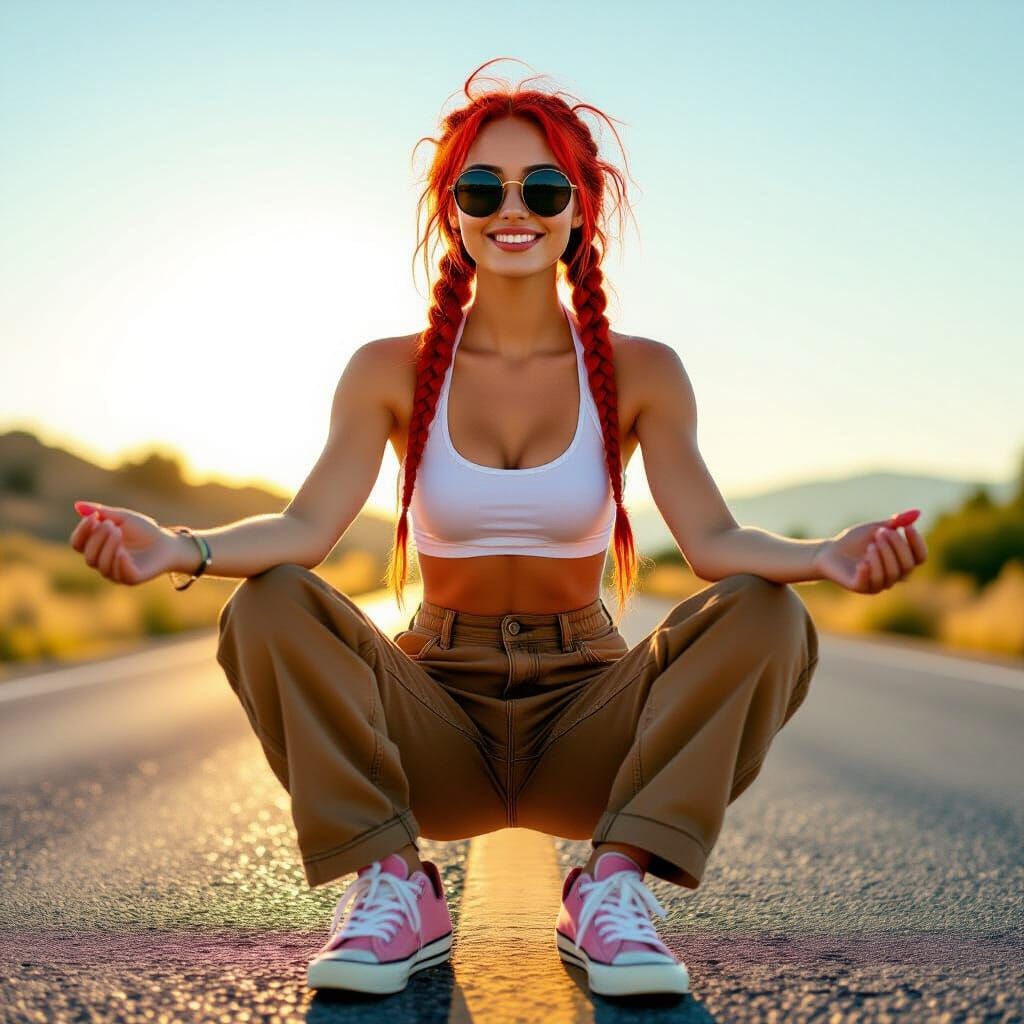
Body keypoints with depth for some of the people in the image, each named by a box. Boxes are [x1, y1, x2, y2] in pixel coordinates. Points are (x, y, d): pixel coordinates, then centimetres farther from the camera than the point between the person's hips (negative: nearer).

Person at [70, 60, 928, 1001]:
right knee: (269, 608, -24)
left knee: (767, 617, -24)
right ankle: (391, 888, -21)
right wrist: (177, 549, -31)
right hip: (438, 726, 0)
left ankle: (614, 884, -23)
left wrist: (823, 557, -32)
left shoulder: (638, 374, 1)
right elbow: (306, 528, -11)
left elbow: (712, 540, -11)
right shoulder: (393, 372, 1)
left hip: (586, 723, 0)